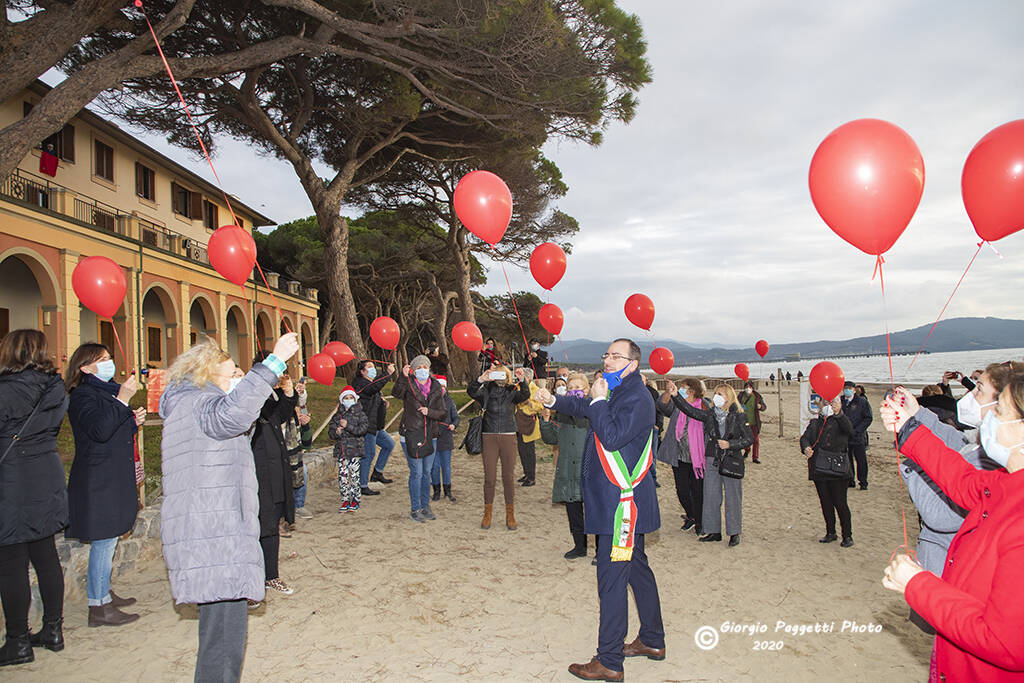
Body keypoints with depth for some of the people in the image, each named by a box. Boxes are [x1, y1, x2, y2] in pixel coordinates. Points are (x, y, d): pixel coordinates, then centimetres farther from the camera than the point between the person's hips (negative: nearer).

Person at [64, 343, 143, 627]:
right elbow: (99, 430, -27)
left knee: (107, 541, 16)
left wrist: (134, 422, 7)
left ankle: (103, 593, 27)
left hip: (114, 479, 10)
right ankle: (98, 607, 1)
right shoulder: (82, 396, -11)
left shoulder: (109, 392, 19)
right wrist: (122, 400, -28)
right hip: (98, 482, -10)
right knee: (104, 541, -6)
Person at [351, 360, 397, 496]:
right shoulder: (360, 383, -13)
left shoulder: (373, 382, 19)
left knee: (389, 444, 18)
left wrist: (383, 403, 11)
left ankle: (377, 473, 27)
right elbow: (373, 388, -35)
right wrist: (389, 374, -43)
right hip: (367, 426, -10)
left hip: (377, 426, 10)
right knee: (368, 454, -6)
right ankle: (363, 486, 3)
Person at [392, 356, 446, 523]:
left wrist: (429, 411, -13)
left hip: (430, 435, 4)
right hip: (411, 434, -4)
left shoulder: (435, 388, 7)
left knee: (427, 472, 12)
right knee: (416, 473, -4)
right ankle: (414, 509, 8)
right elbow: (396, 393, -27)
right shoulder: (409, 385, -4)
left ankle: (425, 506, 25)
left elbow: (444, 413, 5)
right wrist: (403, 376, -40)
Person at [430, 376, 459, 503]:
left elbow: (456, 417, 5)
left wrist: (454, 425, -14)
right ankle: (437, 491, 15)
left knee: (446, 465, 6)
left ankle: (448, 491, 17)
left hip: (446, 437, 1)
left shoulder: (449, 401, 5)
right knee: (434, 465, 3)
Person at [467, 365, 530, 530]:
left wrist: (522, 380, -32)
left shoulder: (512, 392, 5)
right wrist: (480, 380, -31)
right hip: (489, 438, 0)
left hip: (508, 437, 0)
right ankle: (487, 515, 15)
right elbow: (471, 392, -13)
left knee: (508, 478, 4)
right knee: (489, 478, 2)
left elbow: (525, 395, -14)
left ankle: (510, 516, 13)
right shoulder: (486, 391, 4)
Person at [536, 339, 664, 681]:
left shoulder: (637, 397, -17)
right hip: (621, 503, 10)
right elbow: (582, 406, 22)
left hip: (622, 504, -10)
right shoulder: (617, 392, 14)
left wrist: (598, 400, -17)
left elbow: (612, 437, -26)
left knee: (611, 579, -6)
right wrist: (552, 400, 6)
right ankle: (652, 641, 35)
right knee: (637, 568, 20)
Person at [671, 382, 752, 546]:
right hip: (712, 461, 4)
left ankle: (734, 533, 16)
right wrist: (675, 395, -15)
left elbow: (749, 439, -3)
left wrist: (730, 444, -15)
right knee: (711, 497, 7)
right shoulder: (709, 415, 5)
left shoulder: (739, 416, -5)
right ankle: (714, 531, 18)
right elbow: (689, 410, -3)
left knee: (732, 497, 3)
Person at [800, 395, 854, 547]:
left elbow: (849, 430, -24)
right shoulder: (815, 422, 14)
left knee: (840, 503, -3)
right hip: (818, 470, 5)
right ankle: (830, 533, 25)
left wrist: (838, 413, -42)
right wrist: (806, 447, -19)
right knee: (825, 503, 13)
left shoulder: (841, 420, -2)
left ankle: (847, 535, 10)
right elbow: (805, 437, 4)